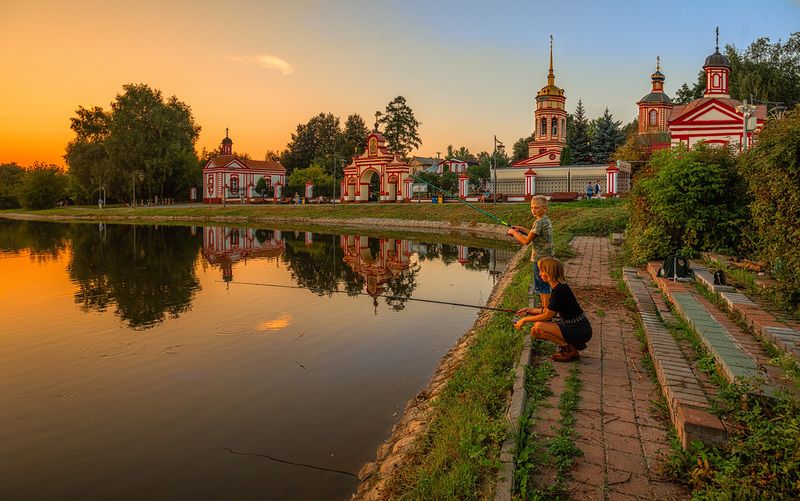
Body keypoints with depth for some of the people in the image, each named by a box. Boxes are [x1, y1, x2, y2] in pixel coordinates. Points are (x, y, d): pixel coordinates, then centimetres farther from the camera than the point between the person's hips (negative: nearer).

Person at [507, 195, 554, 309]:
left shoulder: (539, 222, -19)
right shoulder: (546, 220, 10)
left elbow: (526, 241, -19)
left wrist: (514, 232, -6)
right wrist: (522, 230, 16)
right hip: (546, 258, 10)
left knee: (544, 288, -2)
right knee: (541, 287, 20)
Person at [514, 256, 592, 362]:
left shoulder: (559, 290, -23)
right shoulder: (559, 286, 6)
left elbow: (548, 315, -19)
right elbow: (550, 310, 15)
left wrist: (525, 319, -9)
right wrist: (530, 310, 11)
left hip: (581, 331, -9)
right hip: (573, 327, 9)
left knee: (539, 328, -20)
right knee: (535, 331, 3)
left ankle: (570, 350, -6)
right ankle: (573, 343, 10)